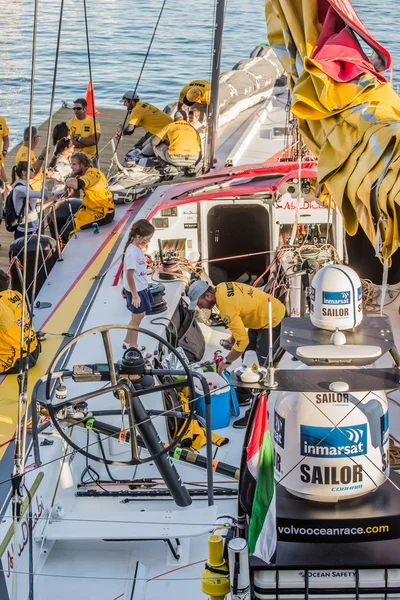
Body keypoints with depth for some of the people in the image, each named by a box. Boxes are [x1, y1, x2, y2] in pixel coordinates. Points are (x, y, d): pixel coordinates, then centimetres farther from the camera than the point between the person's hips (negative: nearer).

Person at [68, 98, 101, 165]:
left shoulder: (93, 122, -2)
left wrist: (79, 138, -11)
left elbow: (95, 140, -16)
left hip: (90, 157, -1)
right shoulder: (71, 122, 2)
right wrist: (88, 141, -14)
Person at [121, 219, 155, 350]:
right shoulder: (132, 253, -26)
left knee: (140, 315, 20)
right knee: (137, 318, 6)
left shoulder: (137, 248, 2)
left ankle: (128, 342, 34)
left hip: (141, 288, 9)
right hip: (136, 291, -9)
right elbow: (129, 275, -24)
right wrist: (135, 295, -19)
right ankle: (133, 346, 21)